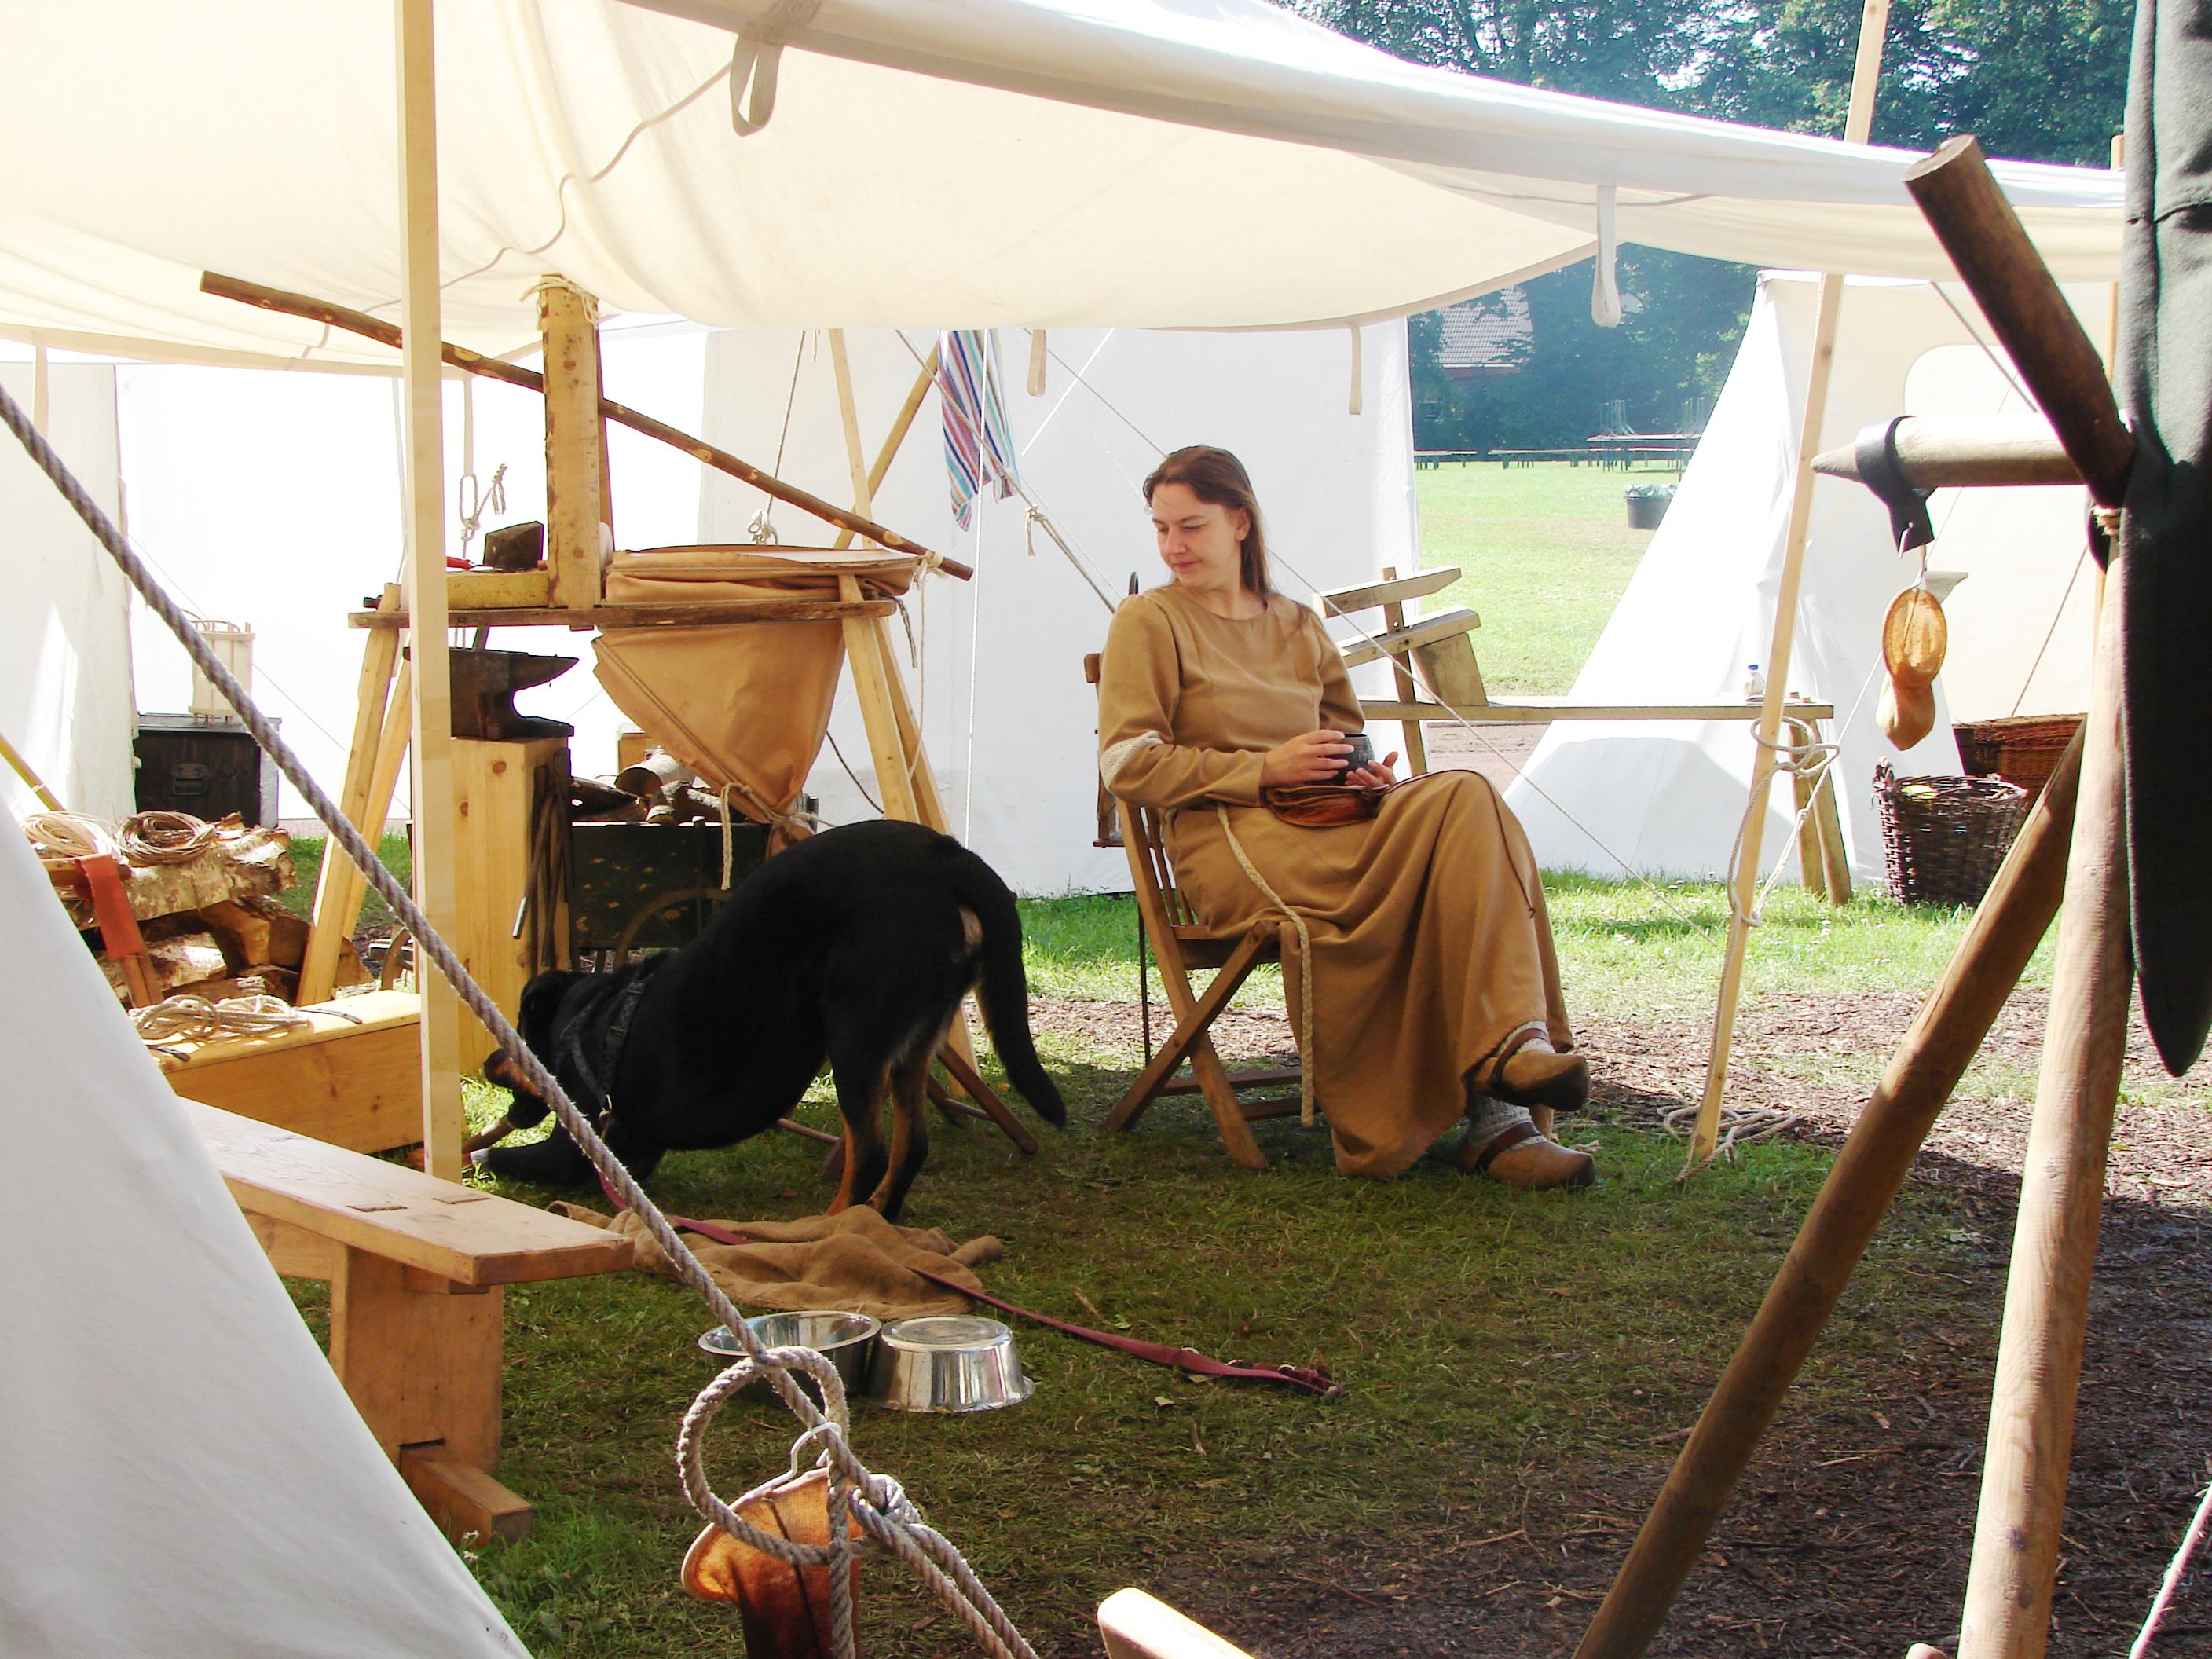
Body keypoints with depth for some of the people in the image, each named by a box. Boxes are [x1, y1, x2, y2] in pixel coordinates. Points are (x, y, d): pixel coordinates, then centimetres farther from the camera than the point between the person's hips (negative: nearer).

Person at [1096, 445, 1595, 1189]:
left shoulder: (1298, 626, 26)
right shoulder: (1148, 620, 9)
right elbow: (1127, 765, -2)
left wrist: (1359, 771, 6)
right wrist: (1267, 768, -10)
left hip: (1321, 827, 6)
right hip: (1229, 841, -6)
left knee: (1467, 800, -27)